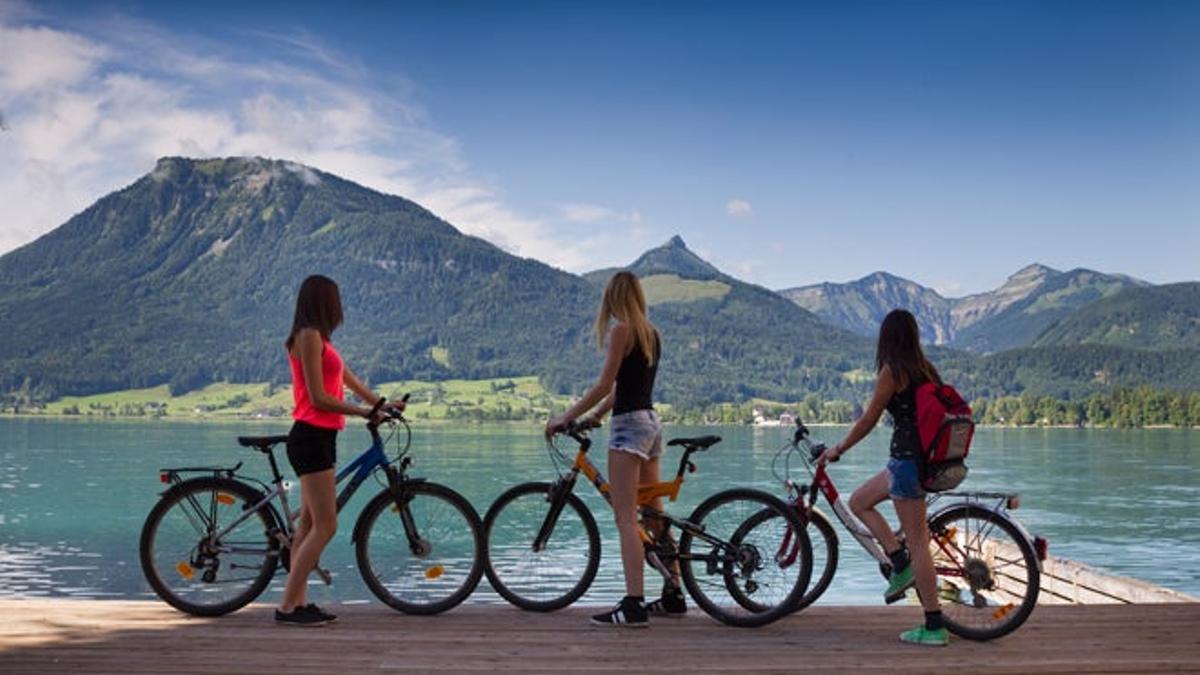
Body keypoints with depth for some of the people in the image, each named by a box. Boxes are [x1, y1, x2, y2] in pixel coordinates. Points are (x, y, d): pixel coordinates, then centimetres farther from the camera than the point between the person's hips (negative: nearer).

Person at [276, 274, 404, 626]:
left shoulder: (317, 339, 17)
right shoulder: (309, 336, -12)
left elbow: (351, 380, 21)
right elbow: (319, 397, -17)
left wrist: (383, 404, 19)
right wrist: (363, 412, -11)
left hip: (318, 438, 10)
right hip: (311, 438, -10)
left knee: (309, 525, 11)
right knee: (325, 526, -9)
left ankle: (299, 603, 16)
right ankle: (288, 606, -5)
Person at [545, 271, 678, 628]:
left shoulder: (621, 329, -10)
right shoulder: (650, 333, 15)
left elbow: (604, 385, -13)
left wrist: (565, 418, -7)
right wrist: (595, 415, 22)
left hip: (629, 424, -9)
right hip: (651, 421, 9)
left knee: (626, 517, -11)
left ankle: (633, 604, -15)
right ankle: (673, 595, 21)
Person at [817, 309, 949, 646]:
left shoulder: (892, 370, -12)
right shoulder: (926, 369, 10)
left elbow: (867, 421, -9)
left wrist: (837, 450, 4)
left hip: (907, 460, -9)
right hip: (927, 459, 9)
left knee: (917, 542, -2)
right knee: (858, 501, 21)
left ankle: (934, 627, 4)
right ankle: (902, 564, 13)